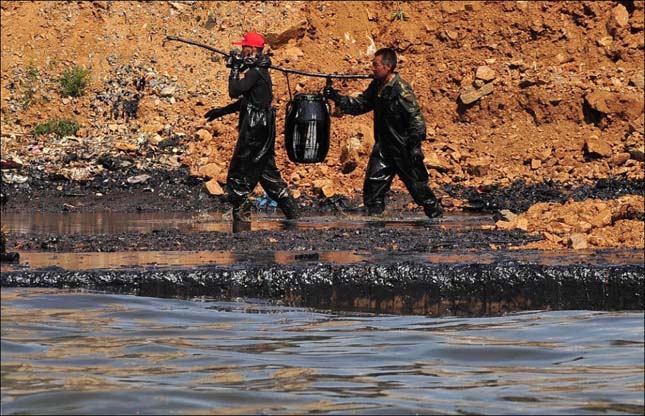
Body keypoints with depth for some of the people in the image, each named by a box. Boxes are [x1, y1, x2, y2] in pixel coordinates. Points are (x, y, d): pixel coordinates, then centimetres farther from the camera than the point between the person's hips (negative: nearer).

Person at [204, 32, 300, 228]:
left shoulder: (255, 72, -16)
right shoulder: (261, 71, 16)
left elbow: (234, 91, -23)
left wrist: (235, 69, -11)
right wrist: (222, 111, 23)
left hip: (254, 131, -10)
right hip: (264, 130, 10)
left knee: (238, 175, -4)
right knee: (268, 174, 14)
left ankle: (241, 217, -3)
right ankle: (293, 214, 13)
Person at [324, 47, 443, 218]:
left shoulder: (401, 90, -20)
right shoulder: (376, 86, 4)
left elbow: (416, 118, -21)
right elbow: (360, 104, 12)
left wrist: (415, 145, -23)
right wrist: (337, 98, 0)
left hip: (404, 147, -8)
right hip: (384, 146, 8)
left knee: (417, 185, 2)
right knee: (373, 185, 4)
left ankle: (437, 216, 18)